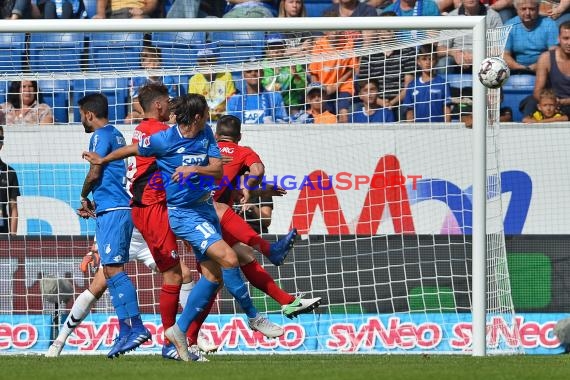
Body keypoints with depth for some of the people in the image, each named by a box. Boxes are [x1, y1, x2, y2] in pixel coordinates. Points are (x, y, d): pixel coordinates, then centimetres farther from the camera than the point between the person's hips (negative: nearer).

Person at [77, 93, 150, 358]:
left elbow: (95, 172, -12)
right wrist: (93, 204, 21)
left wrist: (84, 198, 6)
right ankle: (126, 332, 8)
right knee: (110, 271, 10)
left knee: (112, 269, -16)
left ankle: (136, 326, -24)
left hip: (111, 211, -10)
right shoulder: (116, 135, 22)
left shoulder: (101, 135, -6)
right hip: (119, 209, 10)